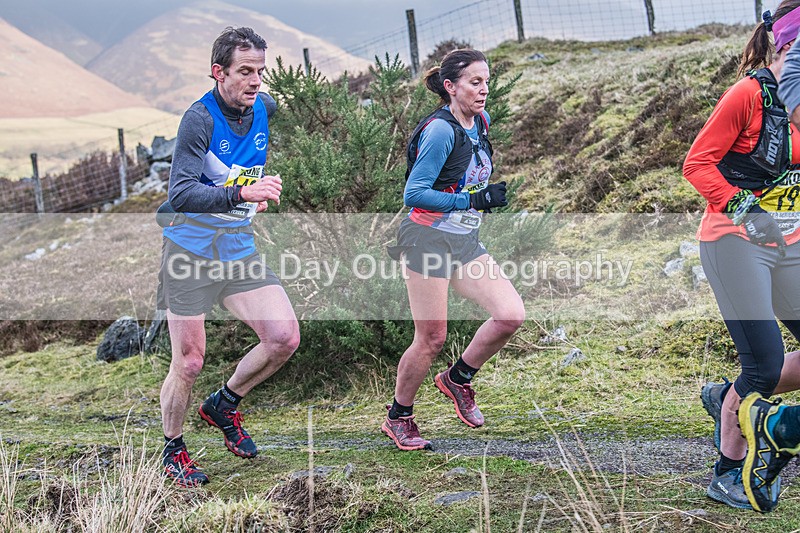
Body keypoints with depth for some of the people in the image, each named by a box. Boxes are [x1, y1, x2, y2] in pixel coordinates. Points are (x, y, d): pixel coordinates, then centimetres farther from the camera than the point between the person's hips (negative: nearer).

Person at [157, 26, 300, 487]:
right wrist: (241, 193, -39)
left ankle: (224, 405, 20)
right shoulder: (200, 119, -17)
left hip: (241, 248, 6)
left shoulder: (263, 107, 2)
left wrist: (260, 191, 13)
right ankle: (173, 450, 24)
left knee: (284, 337, -6)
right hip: (192, 252, -6)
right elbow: (180, 195, -29)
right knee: (189, 362, -1)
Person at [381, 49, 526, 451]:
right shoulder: (441, 130, -17)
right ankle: (398, 418, 20)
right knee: (431, 338, -2)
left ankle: (458, 378, 16)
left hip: (465, 242, 8)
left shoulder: (480, 123, 8)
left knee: (511, 315, -7)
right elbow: (413, 194, -20)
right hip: (428, 239, -8)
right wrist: (475, 200, -22)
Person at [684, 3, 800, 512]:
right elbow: (697, 163, -14)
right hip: (736, 243, -7)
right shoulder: (749, 94, -12)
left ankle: (728, 398, 22)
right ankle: (728, 476, 12)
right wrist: (739, 204, -25)